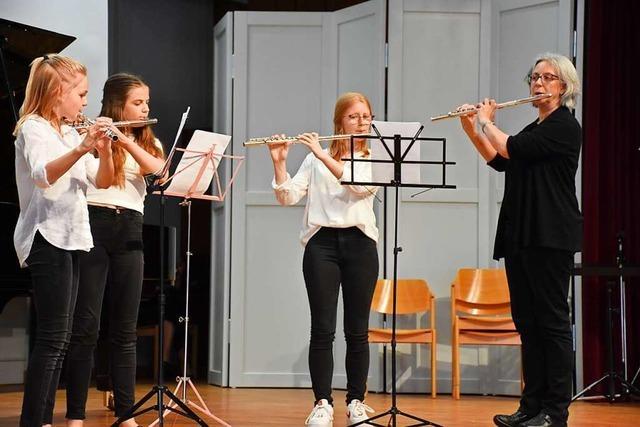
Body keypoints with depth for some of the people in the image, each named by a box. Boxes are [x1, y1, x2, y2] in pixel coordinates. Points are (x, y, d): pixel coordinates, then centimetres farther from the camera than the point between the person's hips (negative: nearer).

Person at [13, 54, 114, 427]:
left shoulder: (72, 133, 16)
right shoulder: (34, 128, -8)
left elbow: (103, 181, 10)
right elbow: (43, 175, -28)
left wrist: (104, 149, -9)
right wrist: (81, 149, -42)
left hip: (70, 239, 9)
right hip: (47, 238, -9)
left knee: (59, 338, 8)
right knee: (53, 337, -11)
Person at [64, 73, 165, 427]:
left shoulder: (148, 142, 17)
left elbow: (155, 168, -6)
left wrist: (124, 139, -19)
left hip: (129, 231, 4)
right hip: (93, 226, -4)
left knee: (125, 328, 6)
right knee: (86, 325, -5)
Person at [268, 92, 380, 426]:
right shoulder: (316, 159, 11)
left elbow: (360, 184, -13)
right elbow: (288, 197, 3)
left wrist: (322, 154, -16)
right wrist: (279, 161, -10)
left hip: (359, 243, 0)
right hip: (321, 242, 0)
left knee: (357, 330, 3)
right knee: (322, 329, -4)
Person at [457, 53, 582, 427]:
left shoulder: (564, 125, -8)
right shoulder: (535, 129, 20)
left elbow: (511, 149, -16)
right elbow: (499, 160, 21)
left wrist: (487, 121, -1)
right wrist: (472, 129, 12)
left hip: (550, 237, -9)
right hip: (520, 234, 9)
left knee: (552, 319, -6)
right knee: (527, 321, 8)